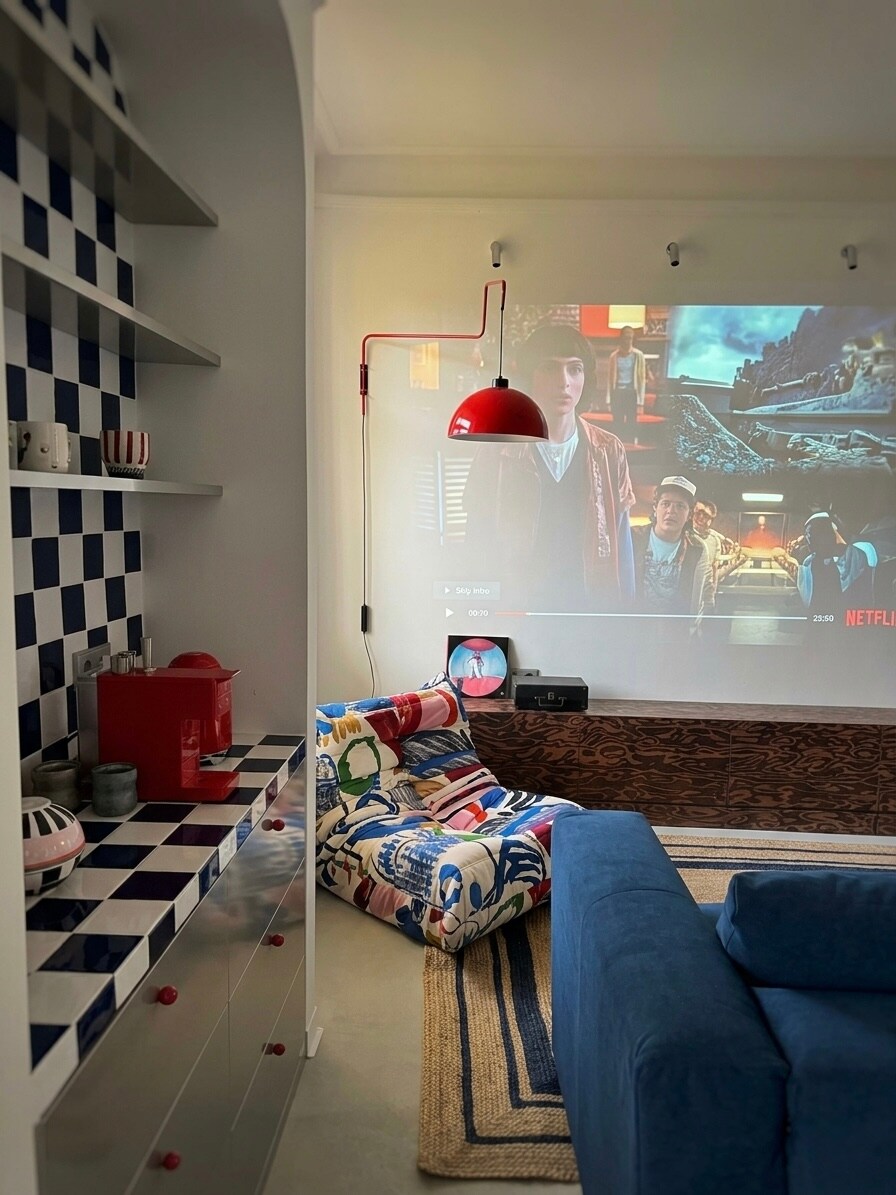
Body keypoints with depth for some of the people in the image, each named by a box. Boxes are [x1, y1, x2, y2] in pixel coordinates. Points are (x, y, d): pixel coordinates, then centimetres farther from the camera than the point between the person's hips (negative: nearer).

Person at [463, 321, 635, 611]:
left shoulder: (609, 452, -1)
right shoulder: (496, 451, -6)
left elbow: (620, 540, 2)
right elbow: (480, 546, -2)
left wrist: (623, 610, -1)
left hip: (592, 604, 2)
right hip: (517, 608, -1)